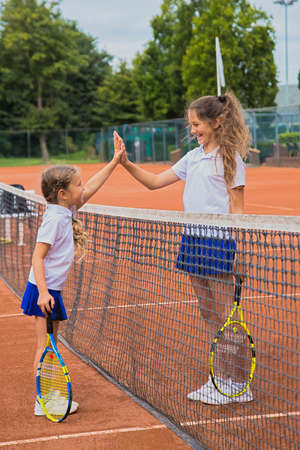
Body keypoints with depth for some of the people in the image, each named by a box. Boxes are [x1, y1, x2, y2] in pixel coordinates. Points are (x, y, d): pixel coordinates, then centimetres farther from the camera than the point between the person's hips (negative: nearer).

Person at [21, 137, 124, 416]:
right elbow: (37, 257, -21)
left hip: (51, 290, 10)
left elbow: (90, 189, 20)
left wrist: (115, 162, 21)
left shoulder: (66, 212, 9)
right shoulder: (54, 219, -17)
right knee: (45, 345, -6)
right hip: (44, 291, -10)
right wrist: (43, 291, -28)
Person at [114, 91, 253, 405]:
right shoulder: (192, 158, 14)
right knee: (208, 314, 12)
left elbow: (237, 208, -8)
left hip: (218, 241, -7)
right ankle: (219, 378, 21)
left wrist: (235, 249, -14)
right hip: (193, 238, 7)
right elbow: (155, 182, 16)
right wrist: (127, 164, 2)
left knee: (225, 314, -3)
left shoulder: (229, 158, -6)